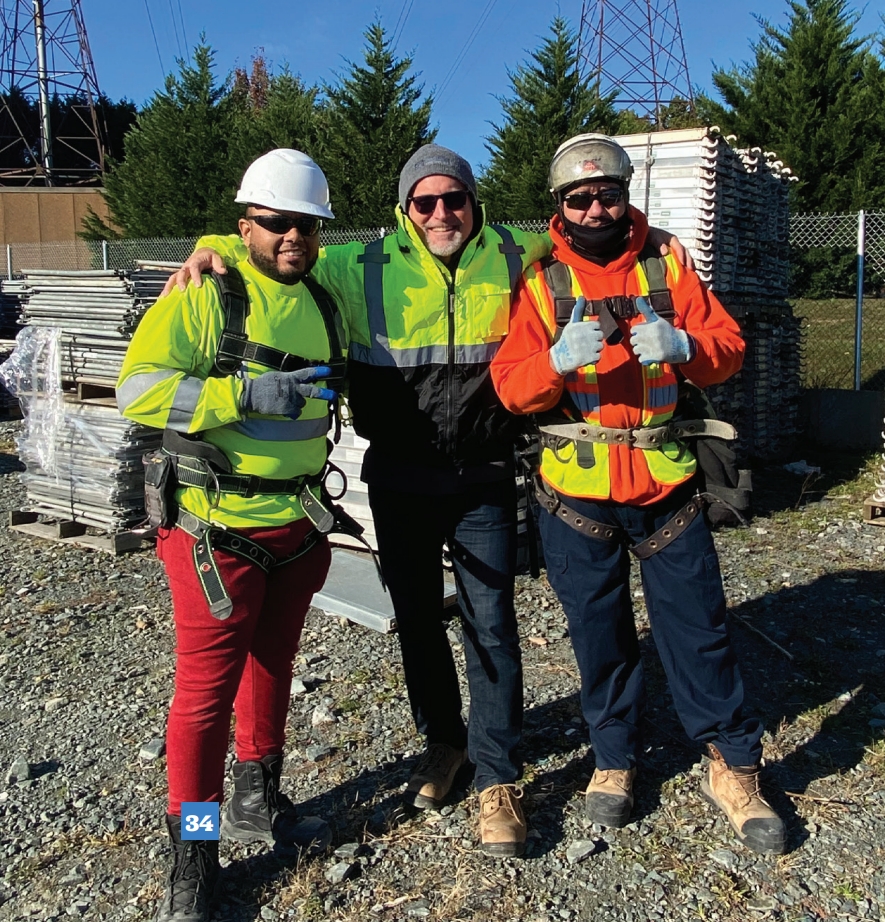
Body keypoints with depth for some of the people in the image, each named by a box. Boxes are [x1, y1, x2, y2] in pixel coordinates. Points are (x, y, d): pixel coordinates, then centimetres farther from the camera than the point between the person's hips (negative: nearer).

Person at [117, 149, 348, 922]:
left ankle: (257, 801, 39)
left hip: (297, 525, 7)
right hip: (219, 530, -7)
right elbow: (137, 388, -21)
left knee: (272, 665, 19)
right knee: (207, 687, 0)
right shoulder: (205, 297, -11)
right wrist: (247, 393, -27)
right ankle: (193, 853, 17)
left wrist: (318, 392, 10)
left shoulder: (323, 306, 10)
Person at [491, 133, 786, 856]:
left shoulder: (666, 265, 6)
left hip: (665, 479, 1)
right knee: (600, 632, 12)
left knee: (698, 626, 6)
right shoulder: (542, 280, 2)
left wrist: (681, 346, -20)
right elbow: (511, 386, -6)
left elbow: (728, 347, 1)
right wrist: (558, 360, -26)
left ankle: (734, 767, 25)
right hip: (577, 489, 0)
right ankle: (615, 759, 32)